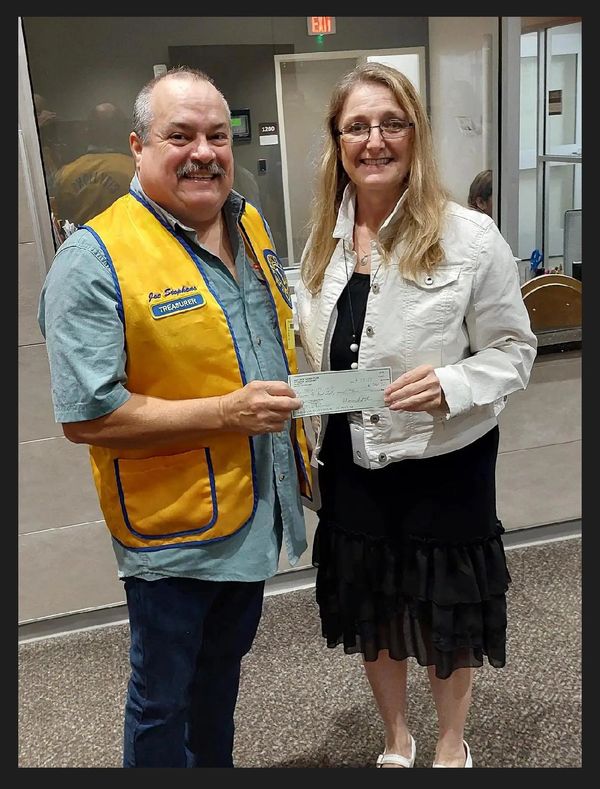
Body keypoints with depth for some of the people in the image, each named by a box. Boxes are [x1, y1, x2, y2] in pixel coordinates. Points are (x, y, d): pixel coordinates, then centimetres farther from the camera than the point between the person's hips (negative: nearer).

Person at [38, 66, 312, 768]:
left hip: (259, 512, 8)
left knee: (223, 666, 29)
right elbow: (86, 416, -23)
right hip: (172, 530, -7)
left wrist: (296, 392, 3)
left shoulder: (250, 225, 4)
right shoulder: (94, 260, -20)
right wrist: (227, 412, -26)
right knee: (163, 701, 14)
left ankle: (216, 767, 53)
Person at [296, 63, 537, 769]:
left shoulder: (470, 239, -13)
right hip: (351, 466, 4)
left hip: (444, 464, -4)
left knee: (444, 616, 15)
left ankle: (452, 747, 45)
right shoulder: (324, 242, 2)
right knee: (371, 611, 20)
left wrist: (450, 384, -27)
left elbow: (514, 351, -8)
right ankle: (395, 741, 48)